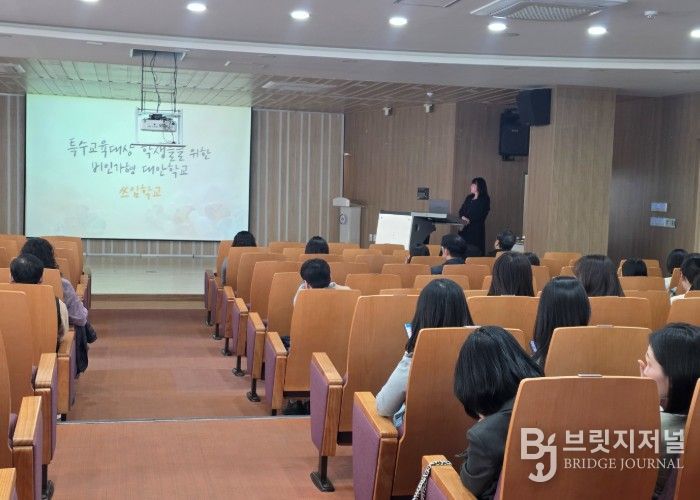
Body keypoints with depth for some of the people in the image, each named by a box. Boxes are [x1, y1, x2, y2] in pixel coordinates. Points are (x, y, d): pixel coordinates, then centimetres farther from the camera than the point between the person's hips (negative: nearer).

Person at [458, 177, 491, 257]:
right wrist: (463, 217, -10)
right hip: (465, 227, 6)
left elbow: (481, 214, -12)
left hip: (476, 228, -6)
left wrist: (469, 220, -20)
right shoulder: (469, 198, 18)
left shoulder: (485, 199, -2)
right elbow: (461, 211, 12)